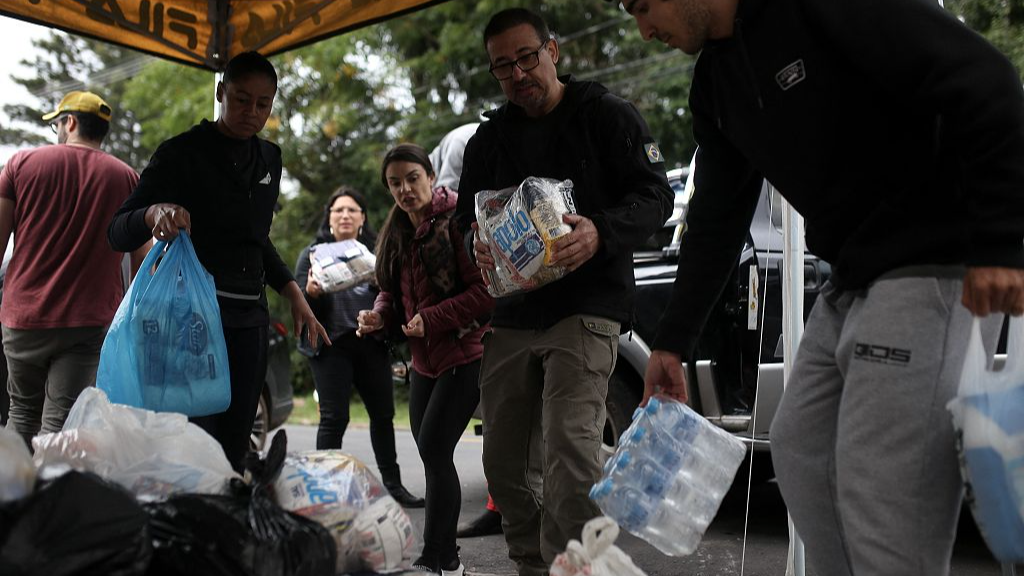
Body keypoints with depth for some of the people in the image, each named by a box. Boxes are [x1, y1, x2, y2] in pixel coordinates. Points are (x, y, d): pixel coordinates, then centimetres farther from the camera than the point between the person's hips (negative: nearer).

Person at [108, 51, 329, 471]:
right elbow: (118, 233, -9)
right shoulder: (183, 153, -5)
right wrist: (153, 213, -31)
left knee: (234, 449, 4)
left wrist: (293, 294, 13)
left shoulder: (268, 159, 14)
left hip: (248, 319, 6)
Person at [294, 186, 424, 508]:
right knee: (334, 418, -7)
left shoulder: (375, 251, 15)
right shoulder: (313, 254, 7)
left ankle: (392, 484, 20)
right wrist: (310, 292, -21)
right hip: (331, 345, -3)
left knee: (383, 414, 8)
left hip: (371, 344, 4)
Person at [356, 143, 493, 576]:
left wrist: (432, 318, -24)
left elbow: (485, 290, -18)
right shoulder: (396, 235, 12)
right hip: (424, 361, 8)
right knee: (433, 456, 10)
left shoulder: (456, 221, -13)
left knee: (434, 449, -12)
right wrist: (379, 315, -2)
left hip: (464, 354, -8)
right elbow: (393, 292, 19)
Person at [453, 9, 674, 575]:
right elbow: (467, 213, 19)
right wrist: (477, 246, -6)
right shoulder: (489, 138, 15)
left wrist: (601, 234, -24)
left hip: (585, 310, -5)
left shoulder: (608, 115, 1)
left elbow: (655, 194, -4)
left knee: (570, 454, -20)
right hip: (510, 315, 6)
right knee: (504, 460, 9)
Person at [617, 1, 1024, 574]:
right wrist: (673, 344, 17)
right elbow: (716, 219, 16)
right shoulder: (715, 83, 10)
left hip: (931, 267, -9)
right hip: (851, 281, 9)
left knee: (882, 484, -12)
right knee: (800, 449, 13)